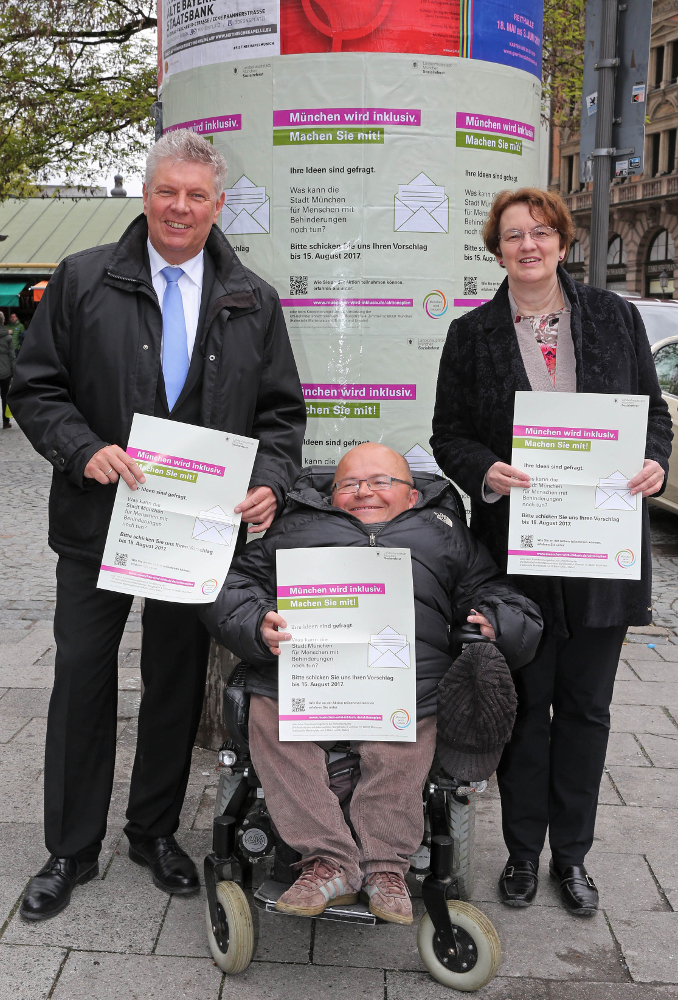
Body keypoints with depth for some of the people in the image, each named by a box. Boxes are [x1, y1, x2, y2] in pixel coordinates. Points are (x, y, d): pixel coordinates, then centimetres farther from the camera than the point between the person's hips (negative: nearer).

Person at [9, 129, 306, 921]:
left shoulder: (253, 302, 6)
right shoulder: (82, 282, 1)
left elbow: (282, 411, 7)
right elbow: (34, 389, 0)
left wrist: (270, 483, -10)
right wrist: (86, 450, -17)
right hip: (98, 522, -1)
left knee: (178, 680, 12)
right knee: (82, 677, 6)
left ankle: (155, 831, 33)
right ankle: (71, 850, 24)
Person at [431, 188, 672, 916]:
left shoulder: (615, 317, 6)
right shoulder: (472, 334, 4)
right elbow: (448, 436, 4)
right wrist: (486, 471, -17)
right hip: (515, 548, -1)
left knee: (585, 706, 11)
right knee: (525, 704, 9)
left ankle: (572, 854, 28)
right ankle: (523, 851, 27)